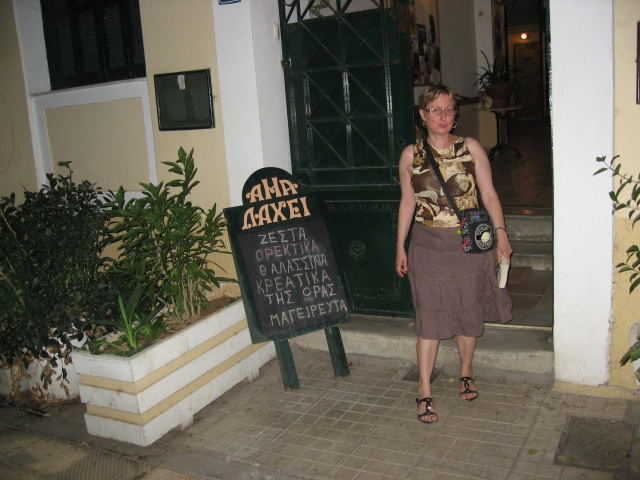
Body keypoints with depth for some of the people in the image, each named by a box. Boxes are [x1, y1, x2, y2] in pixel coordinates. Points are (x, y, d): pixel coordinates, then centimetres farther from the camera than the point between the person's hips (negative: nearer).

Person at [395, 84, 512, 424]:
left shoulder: (470, 148, 0)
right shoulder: (411, 154, 1)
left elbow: (489, 195, 1)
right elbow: (407, 202, 7)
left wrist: (501, 234, -8)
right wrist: (400, 247, 6)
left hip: (470, 243, 1)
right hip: (428, 246, -1)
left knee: (469, 312, 13)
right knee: (429, 318, -1)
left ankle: (466, 372, 36)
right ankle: (424, 392, 9)